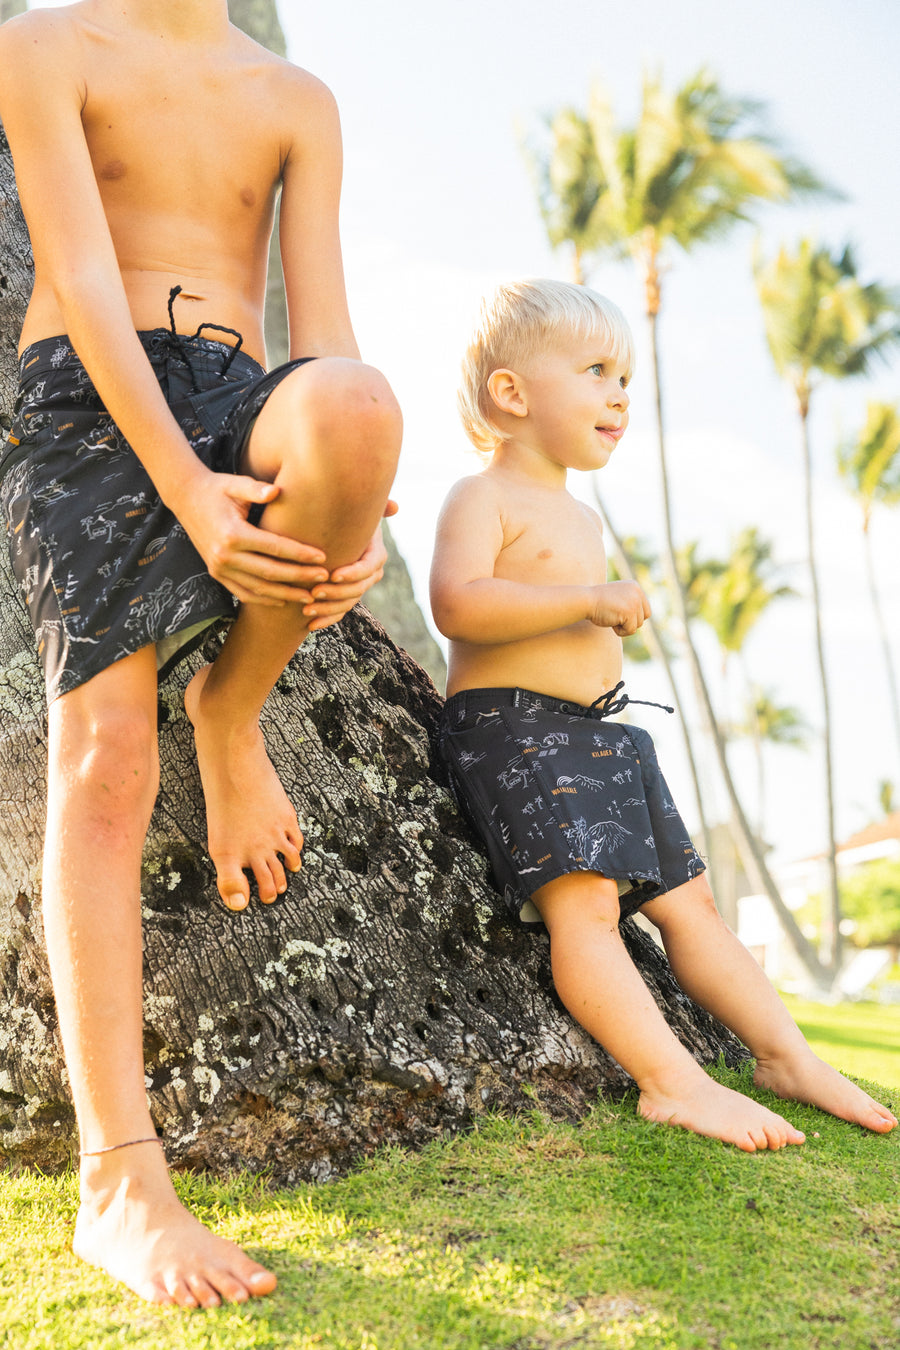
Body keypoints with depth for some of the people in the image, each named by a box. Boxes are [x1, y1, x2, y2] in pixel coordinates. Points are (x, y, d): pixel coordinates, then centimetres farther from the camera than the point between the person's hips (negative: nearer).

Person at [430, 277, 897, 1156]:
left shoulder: (582, 518, 23)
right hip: (512, 726, -9)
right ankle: (673, 1081, -26)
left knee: (685, 899, 7)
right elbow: (456, 604, -24)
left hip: (602, 731, 9)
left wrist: (619, 621, 13)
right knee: (582, 900, -22)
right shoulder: (482, 497, -6)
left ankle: (786, 1056, 11)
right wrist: (591, 600, -21)